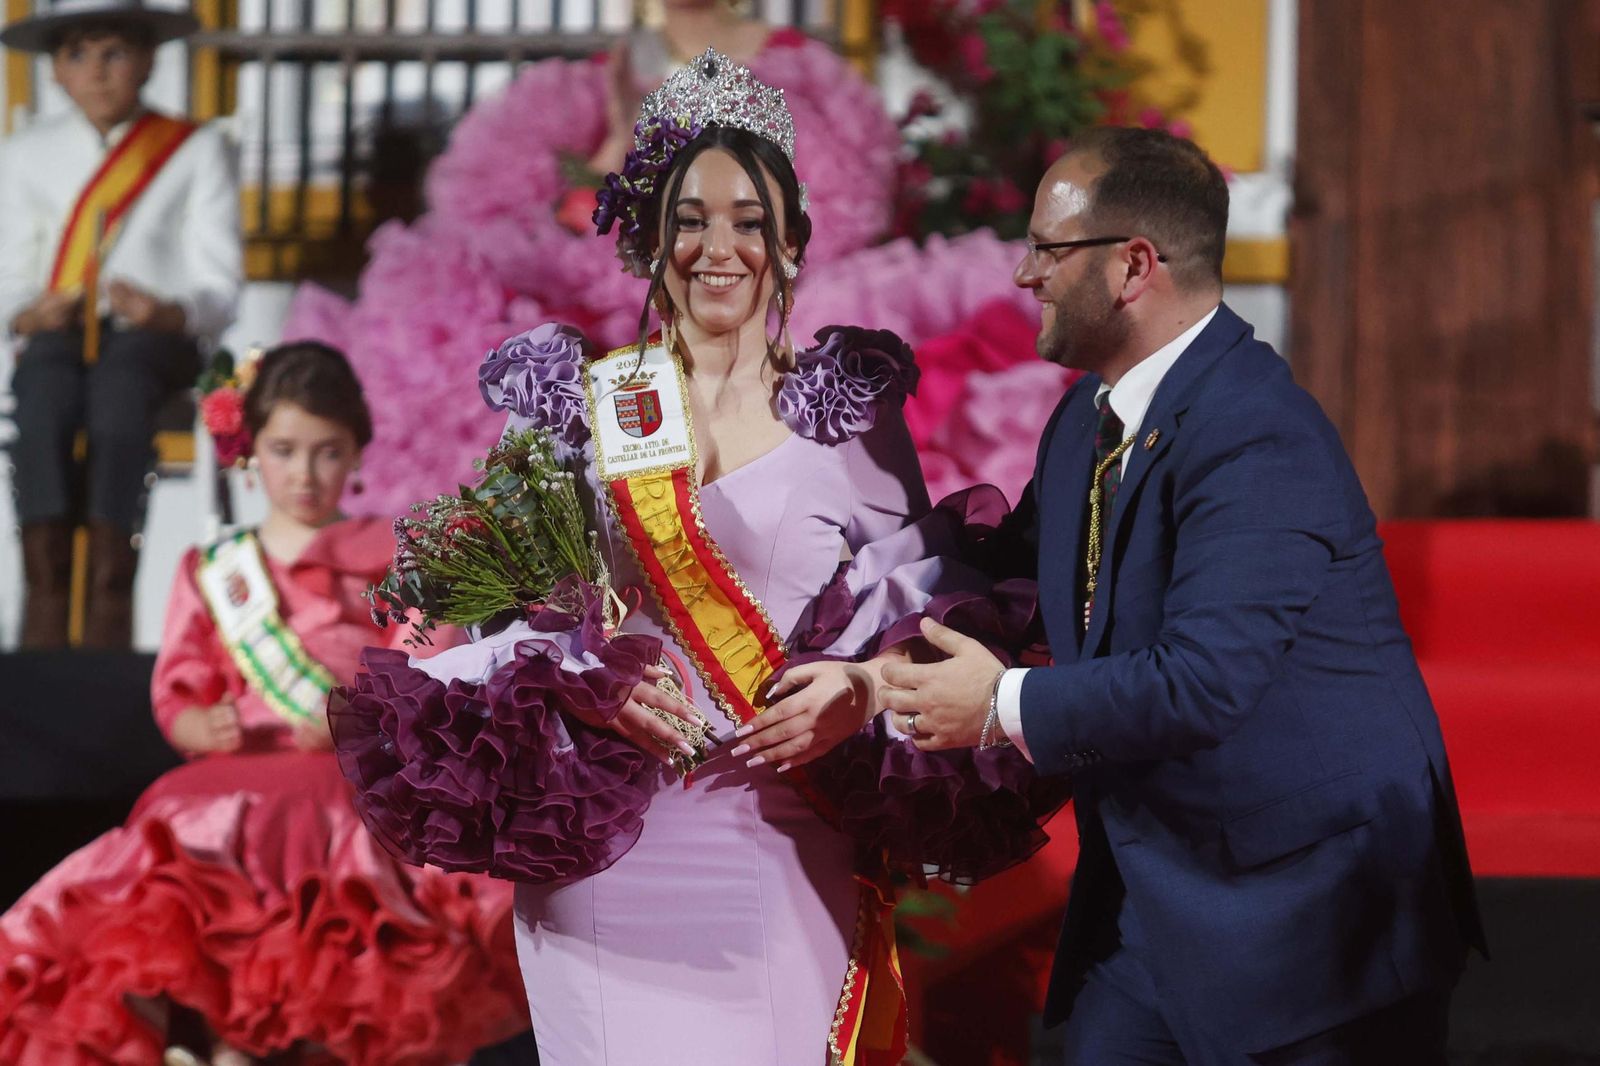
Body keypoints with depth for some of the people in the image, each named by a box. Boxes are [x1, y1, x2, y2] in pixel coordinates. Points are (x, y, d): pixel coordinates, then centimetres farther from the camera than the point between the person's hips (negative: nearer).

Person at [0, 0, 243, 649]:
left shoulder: (196, 151, 12)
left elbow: (219, 288, 4)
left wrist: (165, 311, -18)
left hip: (155, 336, -2)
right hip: (57, 336, 2)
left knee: (118, 389, -37)